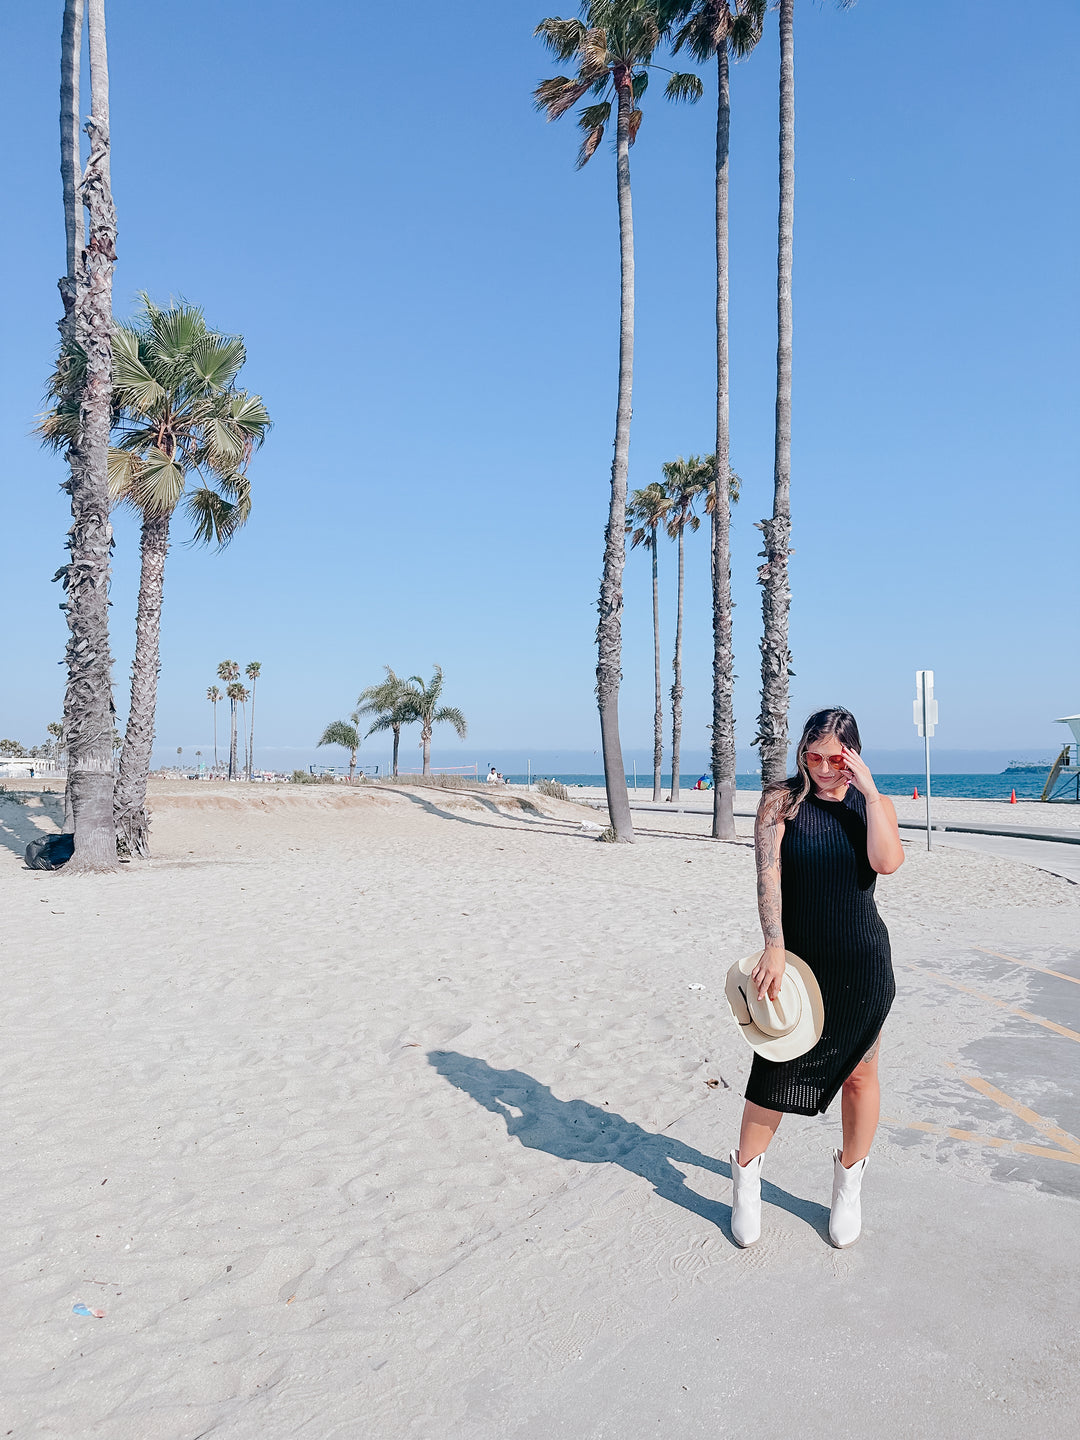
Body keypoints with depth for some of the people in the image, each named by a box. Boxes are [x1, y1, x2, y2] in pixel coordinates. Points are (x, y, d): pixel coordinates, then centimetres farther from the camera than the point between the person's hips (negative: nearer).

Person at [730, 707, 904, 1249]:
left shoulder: (874, 804, 2)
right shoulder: (781, 801, -5)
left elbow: (886, 862, -18)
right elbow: (768, 875, -15)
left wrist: (868, 791, -18)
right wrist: (774, 948, -24)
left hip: (863, 964, 2)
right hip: (796, 959, -2)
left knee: (859, 1074, 12)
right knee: (776, 1071, 2)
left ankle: (849, 1184, 34)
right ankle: (747, 1179, 25)